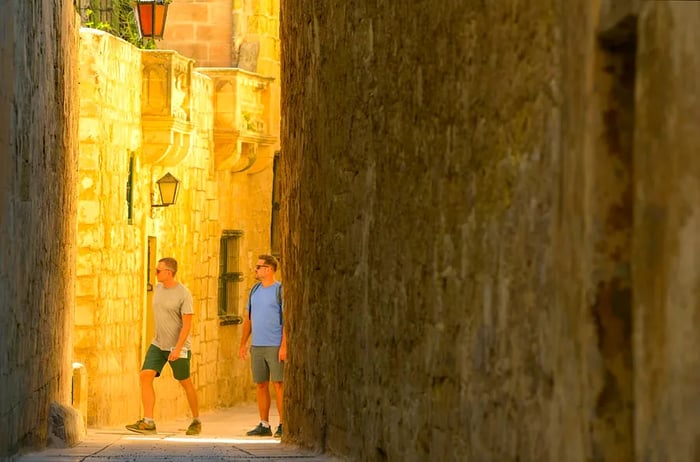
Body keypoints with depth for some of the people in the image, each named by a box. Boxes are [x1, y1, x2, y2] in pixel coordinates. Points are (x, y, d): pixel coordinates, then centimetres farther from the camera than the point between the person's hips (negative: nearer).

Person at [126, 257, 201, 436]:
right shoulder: (158, 288, 6)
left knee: (185, 382, 7)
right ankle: (148, 422, -14)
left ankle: (196, 421, 26)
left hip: (177, 347, -6)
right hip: (158, 345, 6)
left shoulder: (183, 294, -15)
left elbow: (187, 324, -19)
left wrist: (178, 348, -26)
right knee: (145, 376, -11)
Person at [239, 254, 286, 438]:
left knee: (278, 384, -6)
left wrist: (284, 346, -18)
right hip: (257, 346, 6)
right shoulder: (255, 290, 14)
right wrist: (243, 344, 14)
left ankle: (283, 425, -4)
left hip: (275, 347, -6)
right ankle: (264, 425, 12)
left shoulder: (280, 290, -6)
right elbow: (248, 319, 19)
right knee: (261, 385, 7)